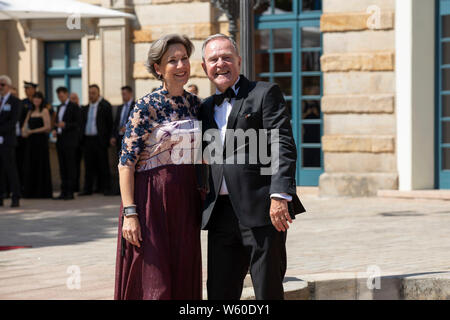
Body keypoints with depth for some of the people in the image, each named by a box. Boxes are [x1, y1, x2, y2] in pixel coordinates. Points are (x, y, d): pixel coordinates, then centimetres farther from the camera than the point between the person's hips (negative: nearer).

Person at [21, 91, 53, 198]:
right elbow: (25, 126, 18)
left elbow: (47, 127, -12)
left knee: (41, 165, -3)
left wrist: (32, 131, -13)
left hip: (41, 140, -6)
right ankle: (30, 191, 9)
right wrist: (24, 132, -4)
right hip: (30, 141, 6)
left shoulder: (44, 111, -3)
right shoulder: (30, 112, 16)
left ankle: (42, 191, 1)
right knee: (30, 165, 4)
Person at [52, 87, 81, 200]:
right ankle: (64, 192, 8)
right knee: (62, 166, 6)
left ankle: (70, 192, -6)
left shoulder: (74, 107, -4)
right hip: (60, 140, 7)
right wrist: (55, 130, 6)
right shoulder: (59, 108, 20)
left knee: (70, 166, -7)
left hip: (70, 141, -7)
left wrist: (65, 125, -21)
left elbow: (77, 124, -8)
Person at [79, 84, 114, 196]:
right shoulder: (85, 108, 14)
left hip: (99, 140, -5)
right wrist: (81, 140, 4)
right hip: (87, 140, 5)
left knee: (103, 166, -1)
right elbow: (82, 124, 16)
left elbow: (109, 123, -3)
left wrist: (107, 139, -7)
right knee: (89, 166, 6)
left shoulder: (105, 106, -2)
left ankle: (106, 188, 3)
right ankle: (88, 189, 9)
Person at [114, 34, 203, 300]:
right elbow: (126, 163, -11)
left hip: (187, 202, 6)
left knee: (185, 280, 8)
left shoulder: (196, 104, 9)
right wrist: (130, 213, -18)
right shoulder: (147, 106, -9)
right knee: (154, 284, -5)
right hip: (152, 200, -6)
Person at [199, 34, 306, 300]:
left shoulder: (266, 93, 1)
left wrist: (280, 196, -19)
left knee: (268, 291, -2)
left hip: (262, 210, -6)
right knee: (219, 293, 6)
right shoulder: (207, 108, 21)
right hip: (222, 215, 6)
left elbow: (284, 147, -9)